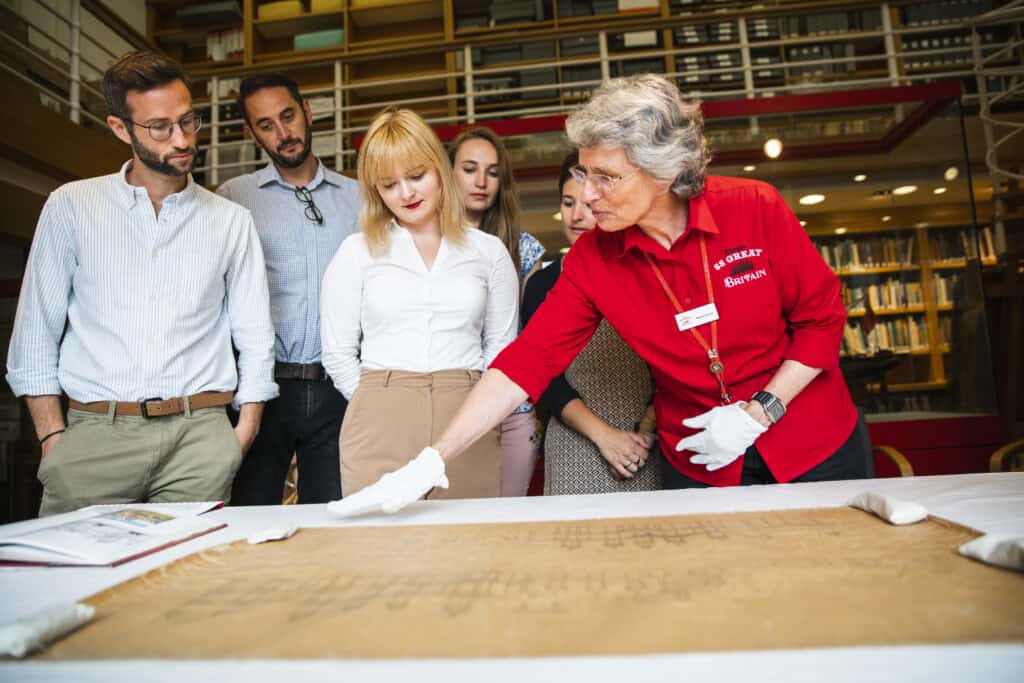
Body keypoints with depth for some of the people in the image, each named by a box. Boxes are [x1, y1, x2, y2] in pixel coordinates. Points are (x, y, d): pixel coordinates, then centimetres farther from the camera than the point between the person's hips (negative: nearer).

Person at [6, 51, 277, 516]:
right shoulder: (70, 206, 7)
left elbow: (254, 338, 7)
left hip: (199, 432, 0)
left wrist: (244, 434, -1)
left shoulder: (231, 221, 8)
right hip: (95, 431, 0)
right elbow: (35, 332, 7)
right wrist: (52, 435, -1)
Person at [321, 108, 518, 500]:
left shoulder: (488, 251, 8)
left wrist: (465, 407, 4)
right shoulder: (356, 252, 7)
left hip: (468, 430, 1)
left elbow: (501, 346, 10)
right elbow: (338, 354, 7)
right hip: (379, 429, 0)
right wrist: (378, 407, 4)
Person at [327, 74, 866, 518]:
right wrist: (432, 462, -26)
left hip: (814, 449, 0)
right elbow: (527, 359, -19)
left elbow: (822, 318, -7)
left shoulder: (756, 209, -17)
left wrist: (759, 411, -17)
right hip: (700, 465, 1)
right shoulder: (593, 259, -13)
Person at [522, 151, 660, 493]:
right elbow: (546, 378, 0)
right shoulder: (542, 284, 5)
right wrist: (603, 434, -11)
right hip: (574, 446, 1)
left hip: (645, 449, 0)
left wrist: (648, 429, -8)